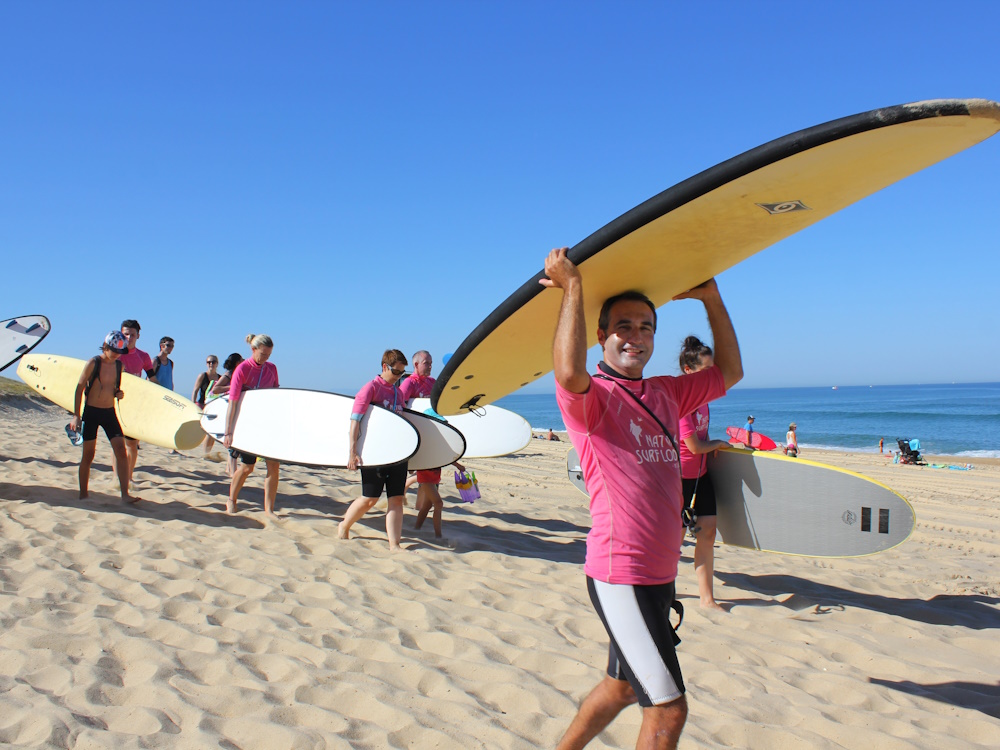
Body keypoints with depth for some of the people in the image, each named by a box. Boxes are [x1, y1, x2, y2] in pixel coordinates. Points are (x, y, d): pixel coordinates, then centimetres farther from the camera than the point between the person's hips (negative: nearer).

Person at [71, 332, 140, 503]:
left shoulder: (119, 365, 5)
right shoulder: (93, 363, -9)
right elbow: (79, 388, -6)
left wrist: (119, 393, -3)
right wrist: (76, 415, -10)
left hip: (110, 413, 4)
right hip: (91, 412, -4)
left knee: (121, 451, -7)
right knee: (88, 454, 3)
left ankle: (125, 493, -6)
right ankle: (83, 494, 17)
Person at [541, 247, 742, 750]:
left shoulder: (665, 394, 12)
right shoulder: (591, 397, -12)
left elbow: (729, 372, 20)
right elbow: (569, 373, -36)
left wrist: (711, 299, 12)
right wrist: (573, 286, -27)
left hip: (658, 572, 8)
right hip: (620, 575, -8)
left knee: (622, 686, 23)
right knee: (668, 708, -6)